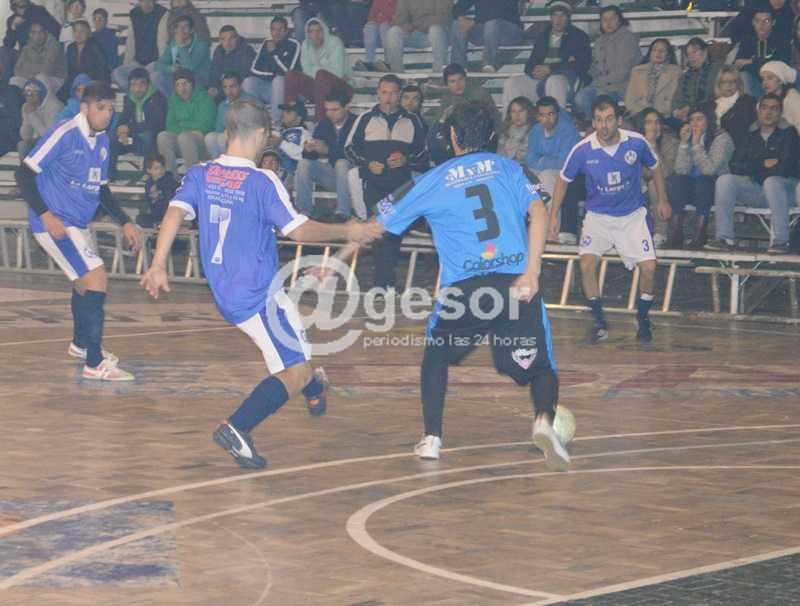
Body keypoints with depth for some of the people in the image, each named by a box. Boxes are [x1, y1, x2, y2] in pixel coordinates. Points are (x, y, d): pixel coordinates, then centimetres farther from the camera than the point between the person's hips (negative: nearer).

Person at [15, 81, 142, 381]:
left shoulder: (102, 141, 8)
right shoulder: (64, 134, -17)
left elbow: (101, 190, 20)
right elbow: (24, 175, -17)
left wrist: (125, 223, 10)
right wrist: (46, 216, -26)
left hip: (77, 224, 9)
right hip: (55, 224, -9)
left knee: (85, 282, 27)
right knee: (97, 279, -18)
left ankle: (81, 344, 52)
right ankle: (94, 363, -17)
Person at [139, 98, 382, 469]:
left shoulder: (200, 175, 1)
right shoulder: (262, 182, -16)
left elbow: (176, 212, -11)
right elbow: (298, 230, -17)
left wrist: (158, 265, -14)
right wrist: (346, 232, -4)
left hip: (224, 294, 8)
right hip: (258, 295, -8)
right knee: (293, 373, -8)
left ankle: (314, 390, 57)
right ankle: (236, 428, -26)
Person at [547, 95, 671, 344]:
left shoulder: (636, 143, -16)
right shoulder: (582, 150, -17)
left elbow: (655, 167, 7)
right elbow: (563, 180, 0)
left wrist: (662, 200, 12)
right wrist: (554, 216, -2)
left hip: (632, 215, 0)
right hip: (598, 216, 0)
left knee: (648, 267, -12)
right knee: (587, 265, -20)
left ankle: (643, 318, 15)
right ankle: (600, 322, -1)